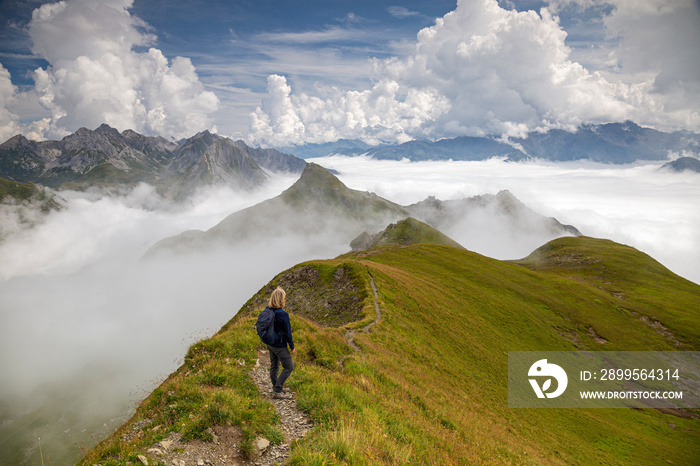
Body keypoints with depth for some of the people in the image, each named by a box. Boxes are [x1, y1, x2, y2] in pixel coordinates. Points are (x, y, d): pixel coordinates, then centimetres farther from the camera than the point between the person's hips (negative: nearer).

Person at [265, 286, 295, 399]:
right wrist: (292, 347, -8)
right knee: (288, 367, 7)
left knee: (274, 366, 22)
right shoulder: (283, 314, -27)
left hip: (270, 344, 7)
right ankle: (277, 391, 8)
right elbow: (287, 332, -19)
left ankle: (276, 386, 39)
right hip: (280, 346, -7)